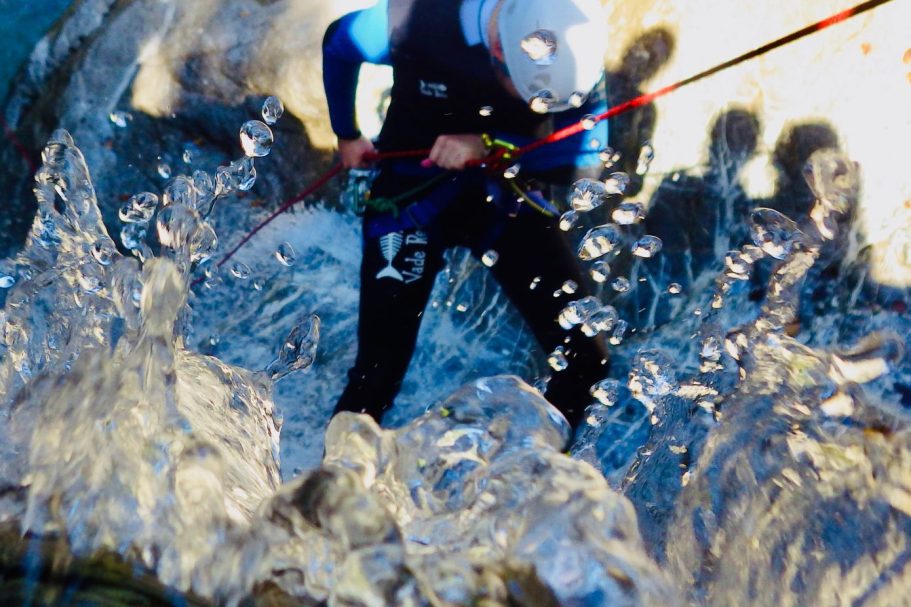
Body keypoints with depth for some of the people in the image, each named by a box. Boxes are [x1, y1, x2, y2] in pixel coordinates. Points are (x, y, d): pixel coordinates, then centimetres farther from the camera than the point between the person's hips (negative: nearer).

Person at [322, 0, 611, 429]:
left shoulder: (576, 44, -19)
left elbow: (585, 159, -17)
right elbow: (337, 44, -2)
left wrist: (489, 148, -30)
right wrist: (346, 135, 10)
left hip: (507, 198, 2)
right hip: (410, 197, -2)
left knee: (586, 360, -6)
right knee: (376, 378, -5)